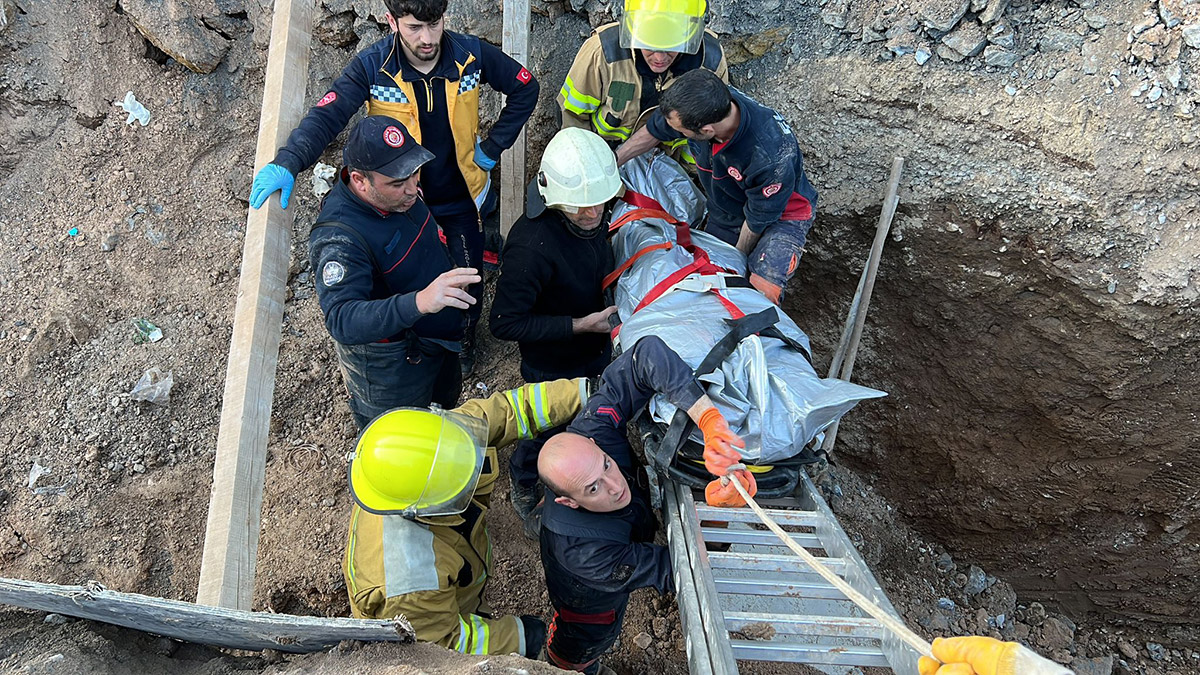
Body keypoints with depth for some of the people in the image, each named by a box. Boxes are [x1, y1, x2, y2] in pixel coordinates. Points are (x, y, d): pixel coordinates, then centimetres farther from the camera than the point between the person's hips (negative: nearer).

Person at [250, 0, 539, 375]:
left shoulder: (471, 53, -19)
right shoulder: (372, 67, -23)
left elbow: (525, 89, -5)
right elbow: (327, 116, -30)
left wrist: (493, 147, -8)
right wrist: (287, 163, -47)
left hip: (462, 194, 1)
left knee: (468, 275, 17)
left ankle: (464, 337, 48)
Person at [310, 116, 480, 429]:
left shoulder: (399, 195, -12)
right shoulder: (339, 239, -38)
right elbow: (342, 321, -48)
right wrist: (419, 302, -61)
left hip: (438, 338, 8)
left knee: (446, 402, 32)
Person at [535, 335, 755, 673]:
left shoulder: (590, 431, -40)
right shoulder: (581, 551, -51)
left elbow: (648, 354, -48)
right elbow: (670, 572, -41)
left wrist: (709, 420, -60)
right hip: (592, 605, -3)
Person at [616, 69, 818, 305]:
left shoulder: (773, 157, -42)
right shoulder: (709, 101, -24)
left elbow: (758, 220, -23)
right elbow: (651, 135, -2)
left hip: (782, 216, -6)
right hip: (724, 212, 6)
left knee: (761, 289, -27)